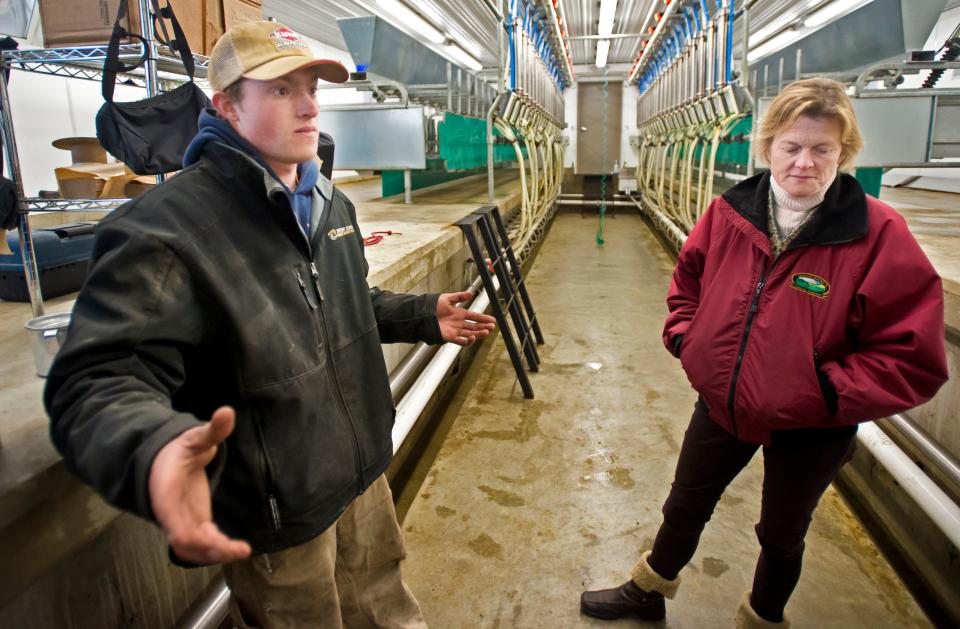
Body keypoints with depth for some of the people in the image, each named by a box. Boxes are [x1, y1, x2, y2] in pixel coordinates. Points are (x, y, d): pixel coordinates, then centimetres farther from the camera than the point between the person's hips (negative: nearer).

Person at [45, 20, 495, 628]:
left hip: (364, 475, 7)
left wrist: (424, 316, 10)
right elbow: (98, 379, -30)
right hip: (273, 520, -7)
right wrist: (154, 447, -50)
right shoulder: (164, 229, -24)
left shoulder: (331, 204, 5)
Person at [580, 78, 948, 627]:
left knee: (782, 535, 24)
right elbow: (688, 279, 9)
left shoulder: (880, 235, -22)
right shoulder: (729, 212, -10)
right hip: (721, 403, 3)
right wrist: (685, 336, -4)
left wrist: (824, 392, -26)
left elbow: (914, 360, -20)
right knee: (684, 508, 24)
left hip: (810, 431, -3)